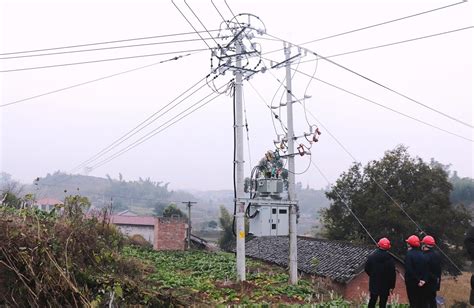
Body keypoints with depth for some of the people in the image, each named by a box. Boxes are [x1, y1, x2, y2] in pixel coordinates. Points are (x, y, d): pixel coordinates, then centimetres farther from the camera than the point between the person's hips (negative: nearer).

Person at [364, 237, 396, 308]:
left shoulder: (371, 256, -6)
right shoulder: (390, 259, -12)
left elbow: (367, 269, 1)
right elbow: (393, 274, -10)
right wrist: (392, 286, -3)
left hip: (374, 284, 2)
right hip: (385, 286, -2)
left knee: (372, 301, 14)